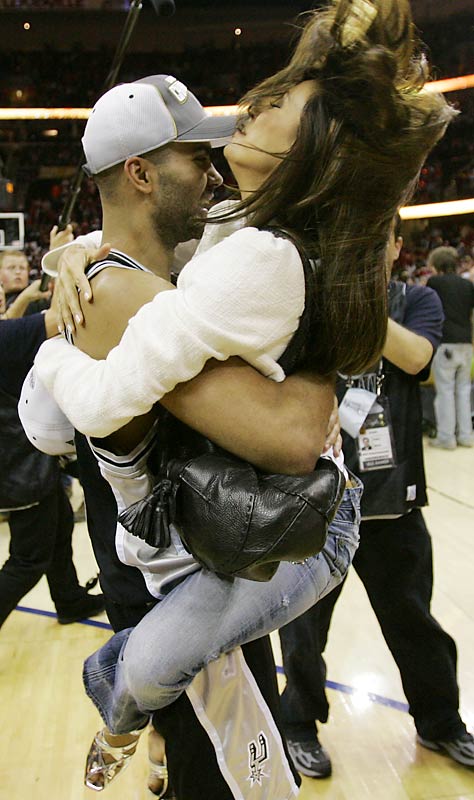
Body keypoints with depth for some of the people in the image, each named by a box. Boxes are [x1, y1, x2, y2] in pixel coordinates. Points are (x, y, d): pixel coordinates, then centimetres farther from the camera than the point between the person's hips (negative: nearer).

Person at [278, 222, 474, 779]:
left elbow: (413, 356, -16)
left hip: (392, 494, 1)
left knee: (414, 618, 18)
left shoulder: (416, 301, 4)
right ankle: (299, 725, 37)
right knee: (305, 621, 13)